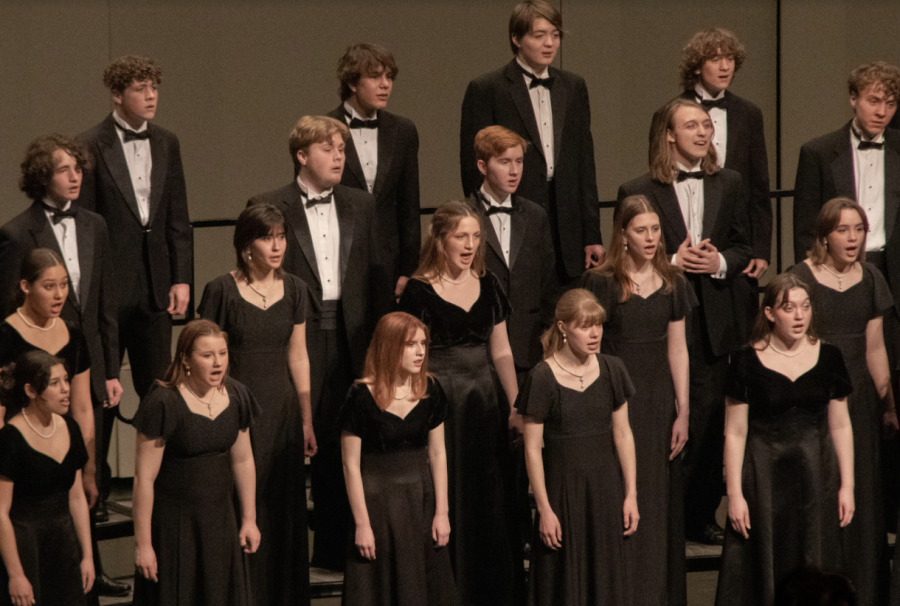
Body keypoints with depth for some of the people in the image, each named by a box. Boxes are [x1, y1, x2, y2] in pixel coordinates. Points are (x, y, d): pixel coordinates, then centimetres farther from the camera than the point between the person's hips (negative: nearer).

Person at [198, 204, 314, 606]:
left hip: (283, 411, 4)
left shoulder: (294, 290, 6)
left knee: (285, 510, 7)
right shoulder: (222, 291, -7)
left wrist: (307, 421, 11)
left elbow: (298, 358, 11)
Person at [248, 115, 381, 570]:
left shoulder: (360, 206, 13)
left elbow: (376, 275, 13)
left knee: (340, 447, 8)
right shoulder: (269, 209, -2)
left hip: (349, 340, 4)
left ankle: (333, 549, 17)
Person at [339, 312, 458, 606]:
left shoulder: (430, 390, 0)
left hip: (420, 499, 4)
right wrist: (362, 523, -10)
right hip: (377, 501, -4)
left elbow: (437, 453, 6)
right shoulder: (362, 397, -13)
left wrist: (442, 512, 4)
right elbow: (351, 465, -10)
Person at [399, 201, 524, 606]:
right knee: (448, 501, -3)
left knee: (490, 502, 8)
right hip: (440, 403, -5)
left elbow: (501, 352, 13)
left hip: (484, 404, 5)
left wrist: (516, 408, 12)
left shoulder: (488, 286, 8)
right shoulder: (419, 292, -8)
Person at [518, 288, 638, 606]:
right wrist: (544, 508, -10)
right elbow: (532, 449, -8)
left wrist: (631, 495, 3)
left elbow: (623, 434, 6)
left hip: (606, 484, 4)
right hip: (563, 486, -3)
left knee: (608, 578, 8)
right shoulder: (543, 378, -11)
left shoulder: (611, 370, 1)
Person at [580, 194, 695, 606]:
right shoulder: (602, 283, -7)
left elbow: (677, 350, 8)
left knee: (660, 502, 9)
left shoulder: (671, 282, 6)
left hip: (659, 401, 4)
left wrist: (683, 412, 5)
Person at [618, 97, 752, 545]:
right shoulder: (638, 192, -3)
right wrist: (671, 262, -15)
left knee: (709, 419, 3)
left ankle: (702, 515, 12)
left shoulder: (728, 184, 10)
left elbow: (742, 247, 13)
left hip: (714, 319, 3)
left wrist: (719, 261, -8)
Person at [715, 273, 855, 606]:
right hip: (764, 477, -2)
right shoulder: (748, 361, -5)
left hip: (817, 475, 2)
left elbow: (840, 426, 7)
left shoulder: (828, 357, 2)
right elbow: (735, 433, -4)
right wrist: (735, 494, -7)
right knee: (763, 571, 1)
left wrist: (847, 485, 4)